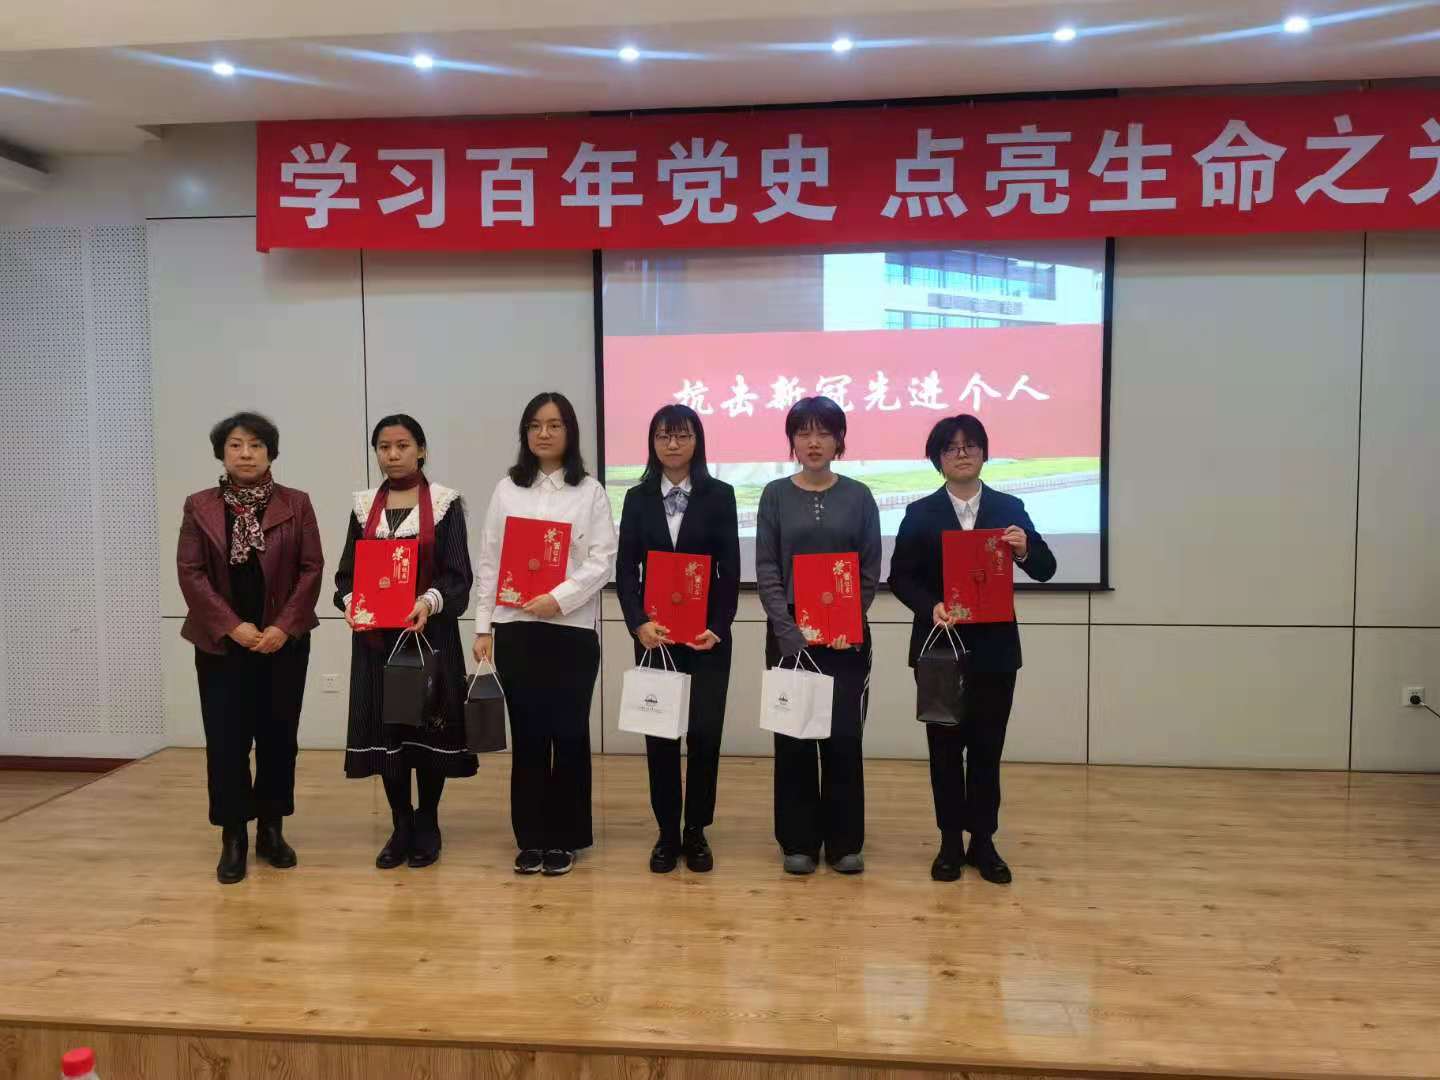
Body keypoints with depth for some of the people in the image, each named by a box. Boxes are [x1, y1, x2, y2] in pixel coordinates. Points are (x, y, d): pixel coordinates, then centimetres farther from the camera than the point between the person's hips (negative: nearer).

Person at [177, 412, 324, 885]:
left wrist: (284, 625, -12)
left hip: (284, 641, 0)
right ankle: (233, 838, 12)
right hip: (221, 642, 0)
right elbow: (190, 572, -3)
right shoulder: (199, 507, 3)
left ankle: (271, 830, 20)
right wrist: (232, 626, -13)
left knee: (279, 737, 7)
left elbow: (312, 568, -2)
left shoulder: (296, 504, 2)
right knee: (226, 741, 0)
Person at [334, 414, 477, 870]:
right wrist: (350, 603, -11)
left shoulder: (445, 503, -2)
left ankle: (427, 826, 18)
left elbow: (458, 574, -7)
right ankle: (401, 827, 20)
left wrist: (429, 602, -24)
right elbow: (347, 571, 9)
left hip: (429, 631, -3)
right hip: (375, 635, 3)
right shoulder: (364, 506, 10)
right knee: (384, 728, 6)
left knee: (428, 726, 2)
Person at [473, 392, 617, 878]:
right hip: (515, 628, 2)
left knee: (569, 734, 4)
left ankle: (563, 838, 17)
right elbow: (489, 563, 7)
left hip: (572, 629, -1)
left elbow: (603, 560, -4)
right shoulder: (506, 490, 9)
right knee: (527, 735, 7)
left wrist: (559, 599, -16)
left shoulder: (590, 491, 3)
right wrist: (483, 627, 2)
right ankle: (530, 838, 19)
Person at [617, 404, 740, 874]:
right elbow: (625, 570, 2)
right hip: (654, 633, 1)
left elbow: (730, 571, -1)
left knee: (704, 733, 1)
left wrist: (718, 627, -12)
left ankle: (697, 832, 17)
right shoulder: (638, 498, 6)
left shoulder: (719, 495, 2)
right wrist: (638, 623, -12)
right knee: (660, 735, 5)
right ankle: (668, 833, 19)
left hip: (707, 633, -1)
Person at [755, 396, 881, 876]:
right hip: (789, 631, 0)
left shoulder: (859, 496, 4)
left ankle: (845, 841, 17)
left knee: (844, 735, 3)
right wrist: (789, 630, -12)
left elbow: (871, 571, 3)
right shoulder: (775, 495, 2)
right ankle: (799, 841, 18)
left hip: (846, 634, 0)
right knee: (793, 737, 5)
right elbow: (766, 569, -2)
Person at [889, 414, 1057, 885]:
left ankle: (983, 842, 20)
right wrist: (930, 607, -19)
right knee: (945, 746, 7)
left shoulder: (1010, 509, 4)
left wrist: (1026, 550, -20)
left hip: (994, 646, 1)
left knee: (988, 746, 7)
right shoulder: (920, 513, 1)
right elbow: (899, 577, -2)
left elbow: (1046, 571, 1)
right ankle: (951, 842, 18)